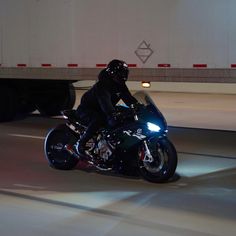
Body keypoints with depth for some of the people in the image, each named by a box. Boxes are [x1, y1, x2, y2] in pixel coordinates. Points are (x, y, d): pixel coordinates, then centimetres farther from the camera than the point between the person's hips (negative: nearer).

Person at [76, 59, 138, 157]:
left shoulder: (120, 85, -1)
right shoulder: (103, 85, -28)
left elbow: (129, 98, -5)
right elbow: (105, 102, -43)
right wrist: (112, 115, -58)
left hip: (101, 111, 8)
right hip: (87, 109, -8)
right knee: (98, 120, -38)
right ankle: (81, 143, -27)